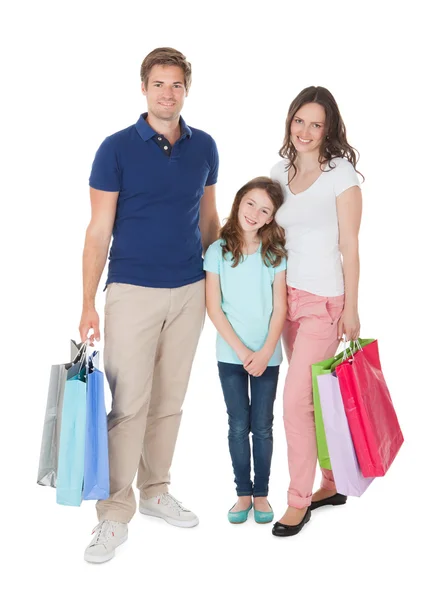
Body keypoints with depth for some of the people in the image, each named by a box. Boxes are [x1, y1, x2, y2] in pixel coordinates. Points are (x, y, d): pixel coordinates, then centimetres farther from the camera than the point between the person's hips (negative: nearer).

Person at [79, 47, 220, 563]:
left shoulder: (204, 147, 6)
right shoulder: (117, 148, -5)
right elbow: (99, 230, -6)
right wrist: (88, 302, -9)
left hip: (190, 292, 4)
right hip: (133, 292, -4)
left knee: (169, 400, 12)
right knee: (128, 404, -4)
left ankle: (155, 492, 27)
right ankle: (115, 515, 6)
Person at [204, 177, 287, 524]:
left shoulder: (276, 253, -1)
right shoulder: (218, 251, -3)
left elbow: (280, 308, -3)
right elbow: (214, 308, -5)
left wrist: (264, 353, -12)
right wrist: (242, 351, -10)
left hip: (267, 356, 0)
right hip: (231, 355, 0)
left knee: (262, 427, 7)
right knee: (239, 427, 7)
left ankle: (261, 493, 20)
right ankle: (243, 493, 19)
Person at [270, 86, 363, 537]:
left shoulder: (340, 173, -7)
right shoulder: (280, 171, 9)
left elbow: (350, 246, -8)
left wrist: (351, 309, -8)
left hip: (324, 301, -6)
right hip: (288, 296, 6)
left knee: (295, 402, -8)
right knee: (315, 399, 13)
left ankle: (298, 501, 7)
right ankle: (330, 483, 29)